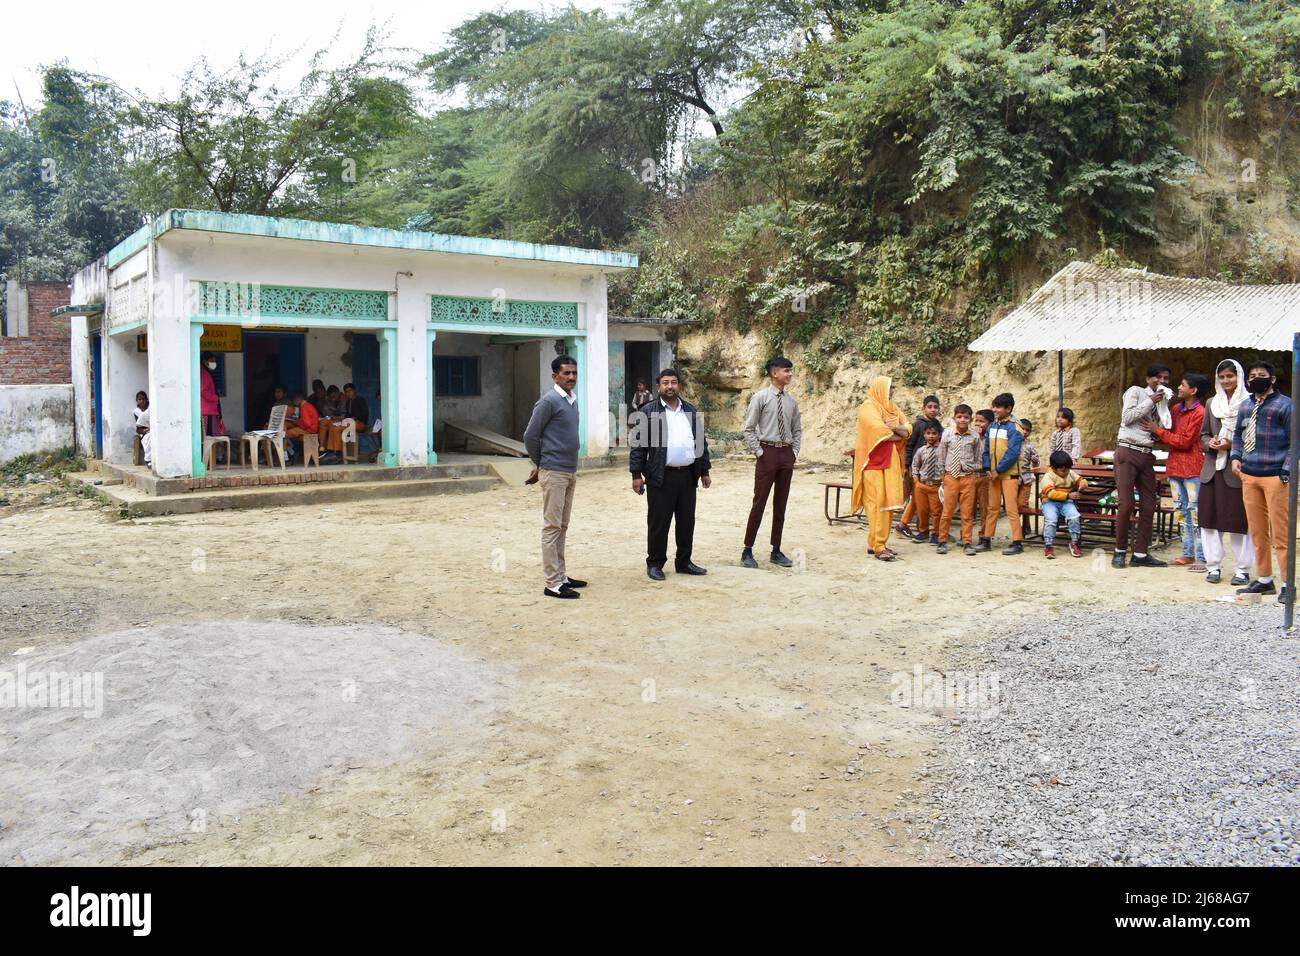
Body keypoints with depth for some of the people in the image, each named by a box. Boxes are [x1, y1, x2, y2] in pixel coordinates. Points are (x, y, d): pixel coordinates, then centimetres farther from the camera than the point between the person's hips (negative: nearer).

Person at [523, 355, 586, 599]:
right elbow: (530, 436, -12)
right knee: (552, 527, -5)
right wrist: (540, 465, 1)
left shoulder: (573, 400, 13)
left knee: (562, 527, 13)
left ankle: (561, 576, 21)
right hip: (554, 472, -8)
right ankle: (553, 583, -2)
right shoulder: (549, 401, -13)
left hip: (570, 472, 8)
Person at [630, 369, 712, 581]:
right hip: (661, 477, -5)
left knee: (687, 522, 10)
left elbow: (701, 442, 17)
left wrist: (704, 471, 13)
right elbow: (638, 444, -4)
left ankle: (684, 562, 21)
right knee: (658, 523, 1)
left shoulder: (691, 411, 14)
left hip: (688, 476, 5)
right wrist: (636, 474, -10)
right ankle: (655, 563, 12)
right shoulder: (647, 412, -1)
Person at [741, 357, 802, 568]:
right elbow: (749, 429, -6)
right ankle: (747, 551, 5)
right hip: (767, 452, -5)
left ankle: (776, 551, 18)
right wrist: (758, 452, -10)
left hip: (787, 454, 5)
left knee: (781, 503, 9)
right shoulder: (760, 397, -5)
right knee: (759, 503, -3)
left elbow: (797, 430, 18)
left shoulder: (791, 401, 9)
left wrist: (794, 452, 7)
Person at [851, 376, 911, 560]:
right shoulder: (868, 407, -7)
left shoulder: (892, 408, 17)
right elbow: (880, 432, -20)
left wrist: (893, 427, -11)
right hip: (874, 461, -7)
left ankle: (878, 543, 11)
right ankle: (877, 546, -10)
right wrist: (898, 435, -4)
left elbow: (908, 429, 8)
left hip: (891, 462, 7)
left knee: (888, 502, 5)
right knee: (877, 502, -10)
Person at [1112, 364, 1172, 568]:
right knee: (1125, 504, -10)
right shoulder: (1136, 392, 3)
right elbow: (1127, 417, -10)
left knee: (1149, 506, 2)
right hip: (1128, 452, -7)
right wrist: (1151, 401, -9)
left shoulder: (1162, 403, 19)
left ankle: (1140, 554, 7)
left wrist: (1164, 405, 2)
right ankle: (1120, 551, 3)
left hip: (1147, 456, 7)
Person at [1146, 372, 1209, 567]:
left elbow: (1184, 442, -14)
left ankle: (1202, 557, -3)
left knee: (1195, 512, -7)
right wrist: (1156, 433, -3)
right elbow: (1168, 437, 17)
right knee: (1182, 511, 12)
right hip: (1175, 467, 8)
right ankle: (1188, 554, 19)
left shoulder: (1199, 413, -12)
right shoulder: (1176, 409, 13)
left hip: (1192, 470, -8)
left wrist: (1157, 430, -10)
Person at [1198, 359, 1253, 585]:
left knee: (1239, 520, 0)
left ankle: (1243, 569, 9)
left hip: (1238, 470, -5)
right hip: (1213, 470, 5)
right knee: (1210, 518, 6)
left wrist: (1232, 445, -17)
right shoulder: (1212, 403, 13)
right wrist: (1210, 443, -4)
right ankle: (1213, 566, 15)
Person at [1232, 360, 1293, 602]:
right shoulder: (1245, 407, 15)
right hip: (1249, 476, 6)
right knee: (1257, 532, 10)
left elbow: (1294, 441, -5)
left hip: (1275, 476, -6)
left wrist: (1286, 471, -11)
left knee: (1280, 533, -5)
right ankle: (1263, 580, 19)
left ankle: (1287, 584, 0)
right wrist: (1236, 457, 7)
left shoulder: (1284, 405, -2)